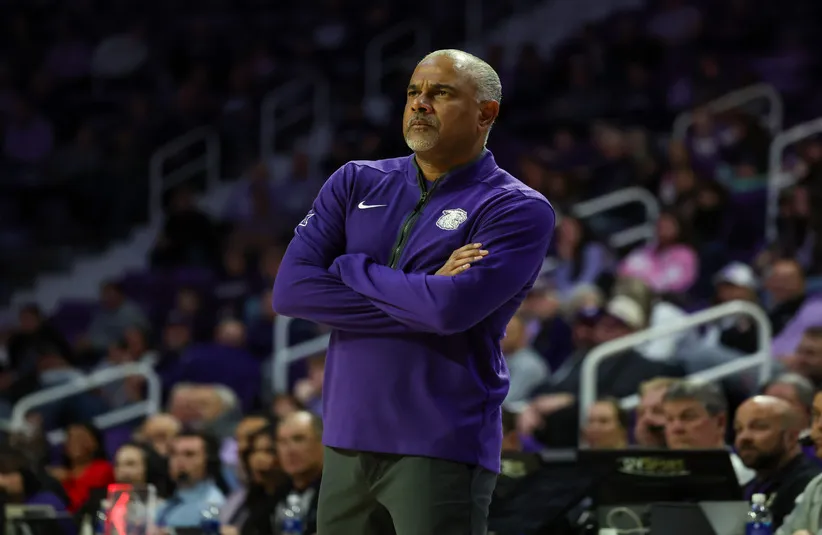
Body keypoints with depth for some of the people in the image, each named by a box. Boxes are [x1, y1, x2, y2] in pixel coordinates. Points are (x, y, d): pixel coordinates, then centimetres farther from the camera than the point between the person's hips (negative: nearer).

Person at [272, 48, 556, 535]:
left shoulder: (519, 210, -4)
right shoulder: (357, 184, 11)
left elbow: (452, 308, -20)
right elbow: (290, 290, -2)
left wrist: (351, 267, -4)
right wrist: (422, 298, -8)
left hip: (443, 452, -5)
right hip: (348, 442, 5)